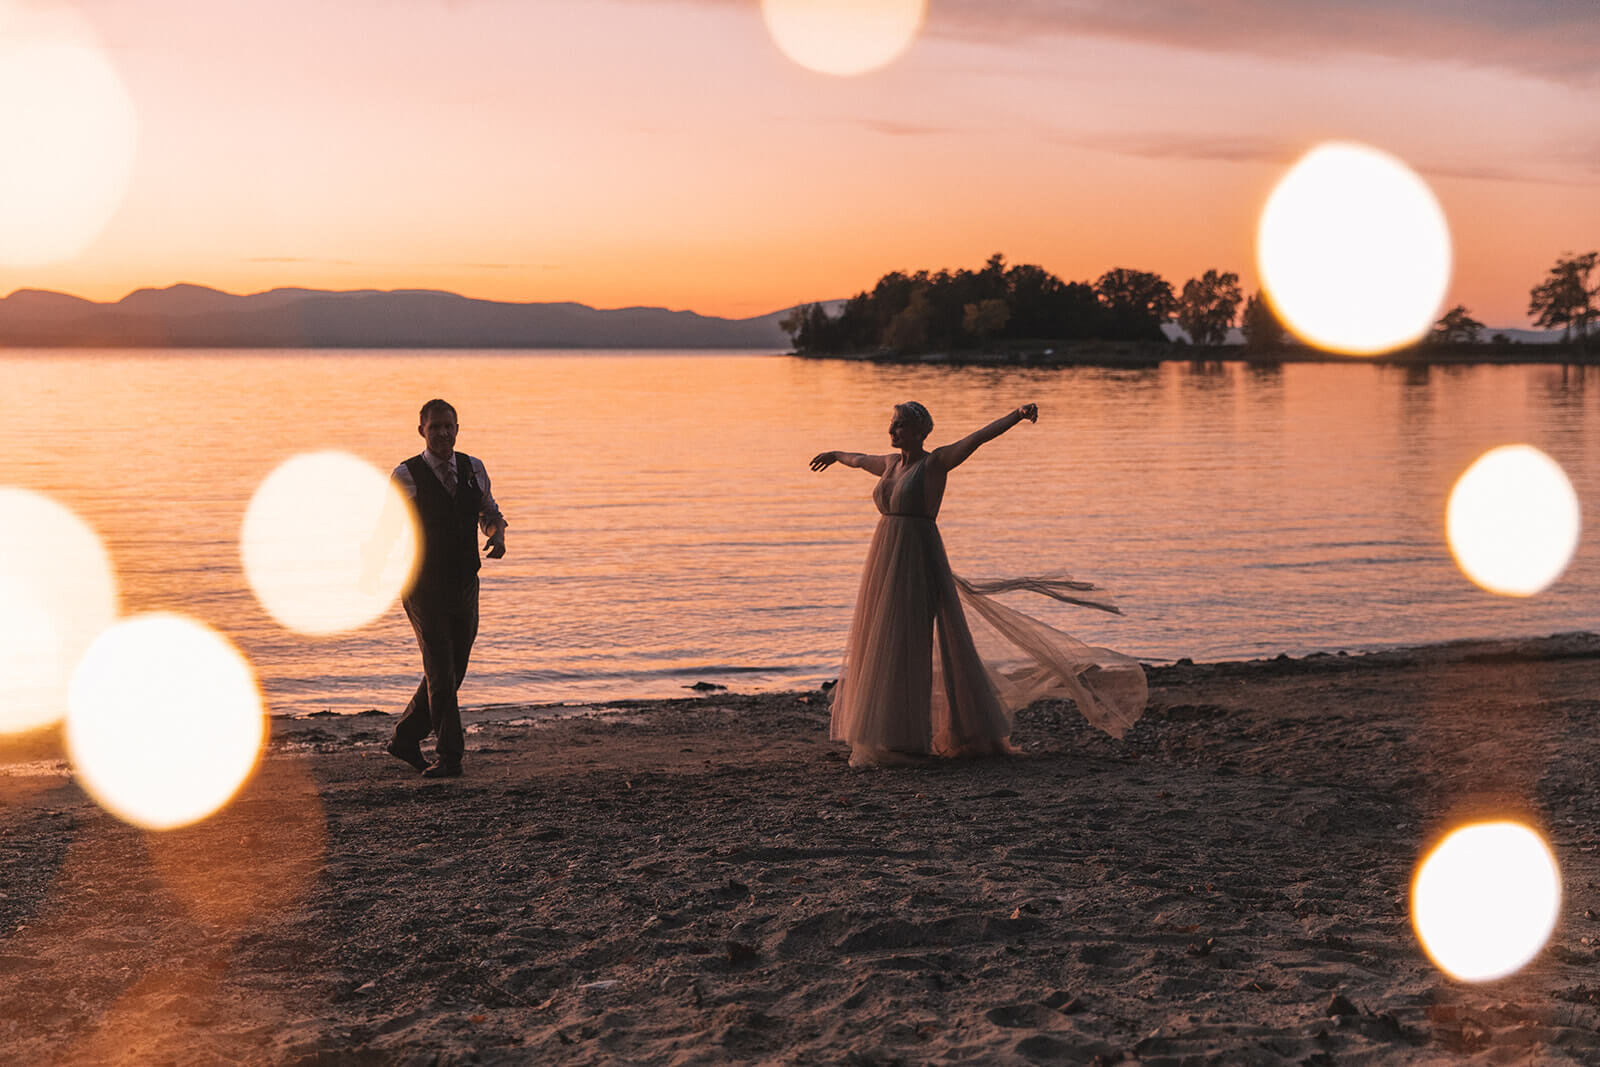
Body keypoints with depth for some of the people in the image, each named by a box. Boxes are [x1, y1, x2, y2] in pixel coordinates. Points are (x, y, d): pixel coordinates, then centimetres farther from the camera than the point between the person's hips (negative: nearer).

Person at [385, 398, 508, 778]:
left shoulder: (473, 469, 7)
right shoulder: (406, 476, -6)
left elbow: (489, 512, 21)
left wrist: (498, 534, -2)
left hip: (465, 585, 5)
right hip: (424, 586, -5)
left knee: (453, 672, 12)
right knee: (441, 672, -9)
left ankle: (405, 739, 29)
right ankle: (449, 757, -2)